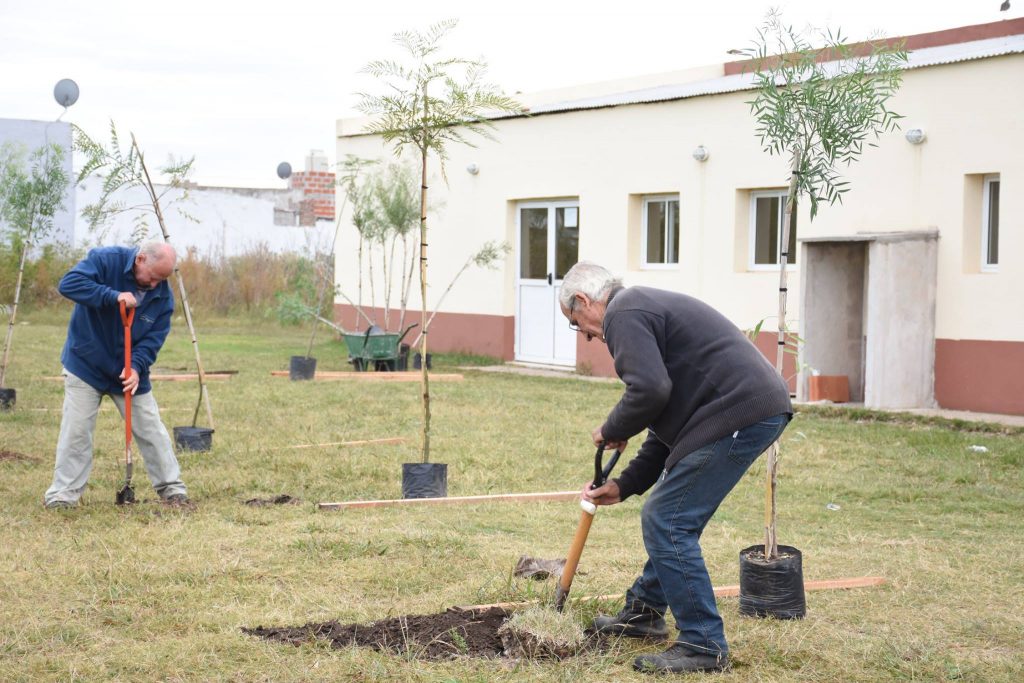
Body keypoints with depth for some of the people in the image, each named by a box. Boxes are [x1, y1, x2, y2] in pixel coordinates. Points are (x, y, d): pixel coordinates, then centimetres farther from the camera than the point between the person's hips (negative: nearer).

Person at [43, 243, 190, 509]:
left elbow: (154, 337, -9)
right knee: (76, 431, -4)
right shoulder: (105, 260, -18)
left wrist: (136, 367, -26)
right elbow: (69, 283, -30)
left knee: (152, 431, 4)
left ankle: (172, 489, 15)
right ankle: (63, 495, 6)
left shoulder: (163, 295, -8)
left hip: (129, 372, 3)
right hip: (85, 366, -3)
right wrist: (113, 296, -36)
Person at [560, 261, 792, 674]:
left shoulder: (623, 314, -6)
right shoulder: (647, 306, 27)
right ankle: (644, 612, 36)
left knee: (666, 524, -6)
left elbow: (650, 391, -21)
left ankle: (704, 645, -2)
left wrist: (611, 432, -2)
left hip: (738, 415, -11)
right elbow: (667, 422, 28)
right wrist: (624, 485, 25)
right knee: (673, 517, 21)